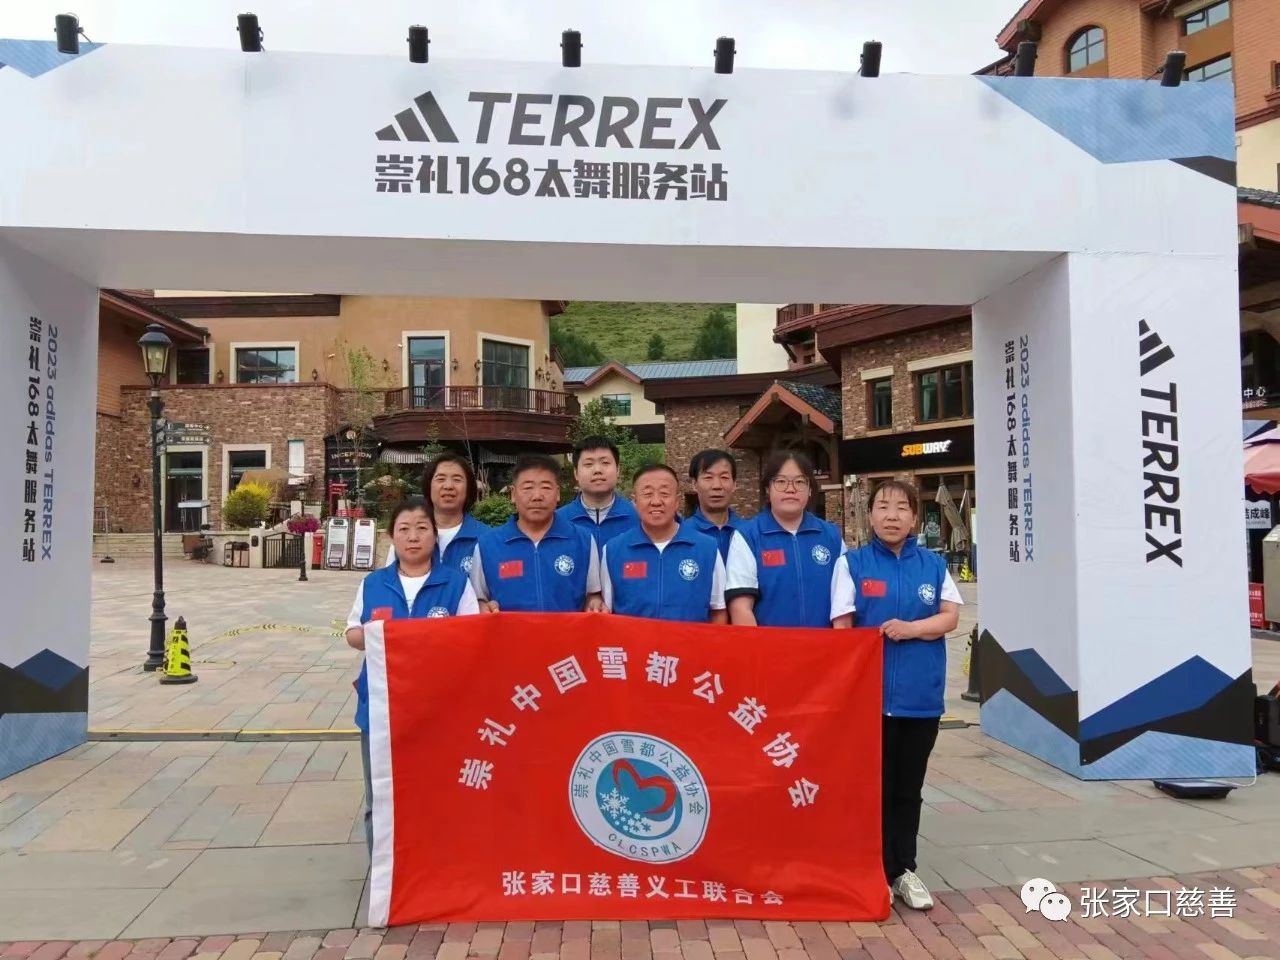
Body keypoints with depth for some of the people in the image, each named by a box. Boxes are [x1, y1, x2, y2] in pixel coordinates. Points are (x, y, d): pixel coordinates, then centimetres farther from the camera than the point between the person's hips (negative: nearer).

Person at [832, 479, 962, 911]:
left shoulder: (933, 564, 6)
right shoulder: (852, 563, -2)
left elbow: (951, 616, 2)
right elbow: (842, 627, -4)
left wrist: (910, 628, -15)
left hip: (921, 695, 3)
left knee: (909, 788, 14)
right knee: (875, 787, 7)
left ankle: (904, 870, 26)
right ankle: (878, 871, 21)